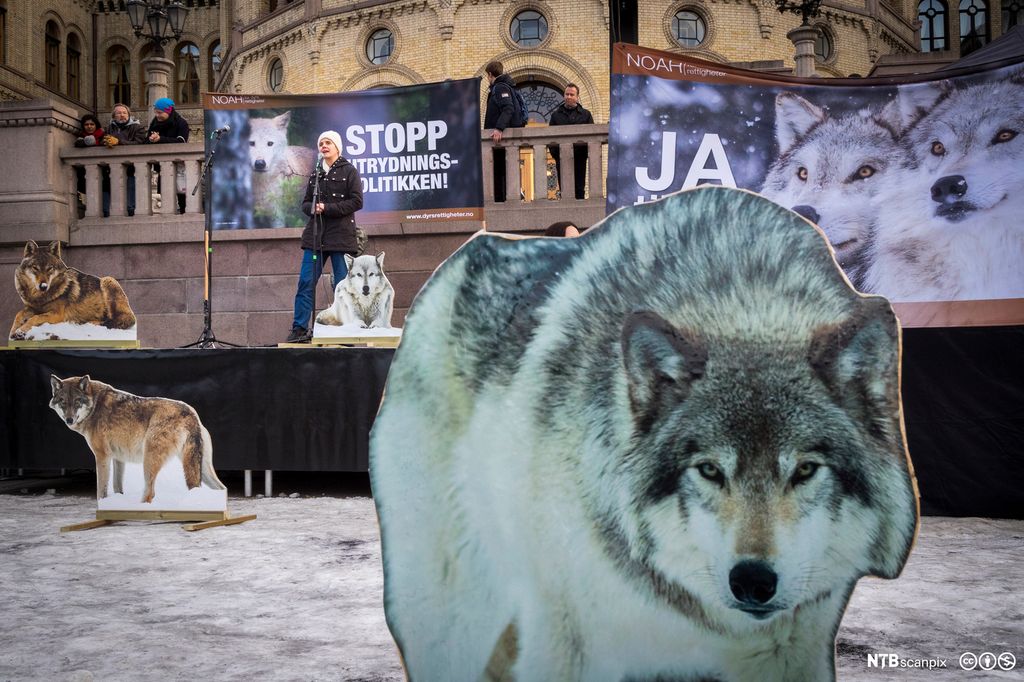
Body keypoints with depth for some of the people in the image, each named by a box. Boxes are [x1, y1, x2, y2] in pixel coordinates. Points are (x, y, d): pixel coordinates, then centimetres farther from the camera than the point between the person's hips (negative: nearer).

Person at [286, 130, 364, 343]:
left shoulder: (349, 171, 2)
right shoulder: (316, 173, 17)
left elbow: (356, 202, -8)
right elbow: (305, 203, 17)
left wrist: (326, 208, -14)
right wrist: (313, 207, -7)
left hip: (341, 236, -4)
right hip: (315, 235, 5)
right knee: (305, 283, -2)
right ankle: (299, 329, 1)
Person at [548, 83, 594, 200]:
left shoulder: (586, 114, 12)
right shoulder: (556, 115, 13)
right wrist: (554, 152, -5)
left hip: (579, 157, 0)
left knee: (579, 187, 0)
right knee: (564, 187, -1)